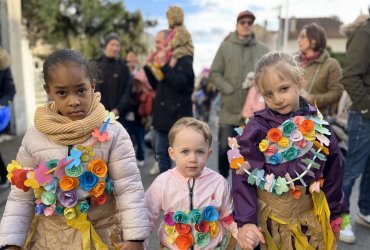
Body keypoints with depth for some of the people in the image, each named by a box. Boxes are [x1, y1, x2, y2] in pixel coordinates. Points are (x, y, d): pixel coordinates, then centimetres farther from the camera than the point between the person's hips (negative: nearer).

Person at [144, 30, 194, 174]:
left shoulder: (184, 61, -8)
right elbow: (156, 86, 18)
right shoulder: (166, 61, 16)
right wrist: (148, 66, 9)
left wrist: (164, 66, -23)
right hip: (163, 116, 9)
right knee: (161, 153, 15)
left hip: (177, 117, -9)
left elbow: (180, 83, -24)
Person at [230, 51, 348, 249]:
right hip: (269, 216, -3)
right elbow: (243, 177, -15)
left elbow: (333, 172, 4)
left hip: (312, 215, 3)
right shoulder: (257, 128, -16)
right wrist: (245, 221, -21)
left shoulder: (318, 126, -6)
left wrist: (335, 213, 10)